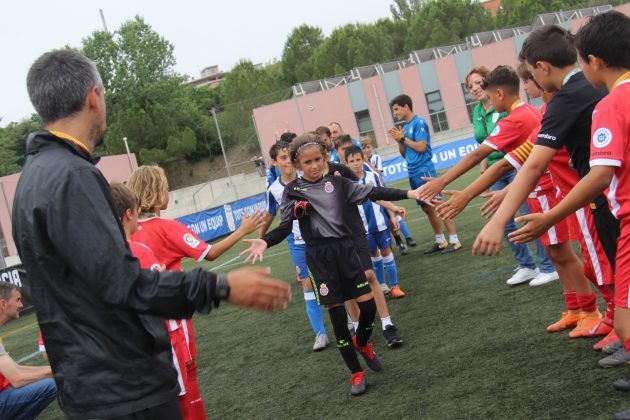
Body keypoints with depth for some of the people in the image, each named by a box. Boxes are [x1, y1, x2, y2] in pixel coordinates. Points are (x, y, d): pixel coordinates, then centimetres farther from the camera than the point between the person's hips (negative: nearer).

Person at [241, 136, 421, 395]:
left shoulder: (338, 183, 6)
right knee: (337, 314, 0)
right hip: (319, 255, -2)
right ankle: (356, 373, 15)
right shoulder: (292, 191, 1)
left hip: (345, 248, 2)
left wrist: (408, 194, -3)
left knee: (368, 305, -1)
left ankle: (361, 343, 35)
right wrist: (265, 242, -24)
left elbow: (372, 193, 4)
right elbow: (286, 226, -5)